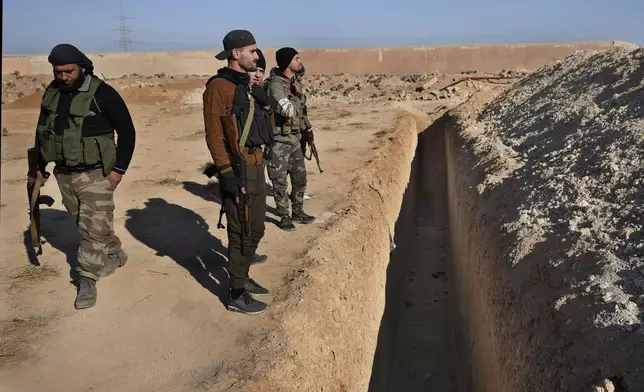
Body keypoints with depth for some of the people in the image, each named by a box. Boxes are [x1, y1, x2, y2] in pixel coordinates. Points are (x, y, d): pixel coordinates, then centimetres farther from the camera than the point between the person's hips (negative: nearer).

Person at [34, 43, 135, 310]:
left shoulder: (102, 94, -15)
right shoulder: (52, 92, 4)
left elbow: (127, 132, -11)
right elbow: (42, 130, 15)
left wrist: (119, 168, -14)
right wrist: (39, 167, 14)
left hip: (96, 175, -6)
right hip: (64, 175, 7)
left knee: (94, 229, -3)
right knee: (86, 225, 18)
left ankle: (87, 281, 7)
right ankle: (115, 256, 39)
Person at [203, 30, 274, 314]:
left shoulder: (247, 84, 13)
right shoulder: (219, 86, -14)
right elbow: (214, 135, -18)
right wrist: (226, 175, -23)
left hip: (256, 165, 9)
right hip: (238, 169, -9)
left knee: (255, 228, 18)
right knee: (242, 232, -2)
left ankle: (243, 278, 35)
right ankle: (236, 295, 10)